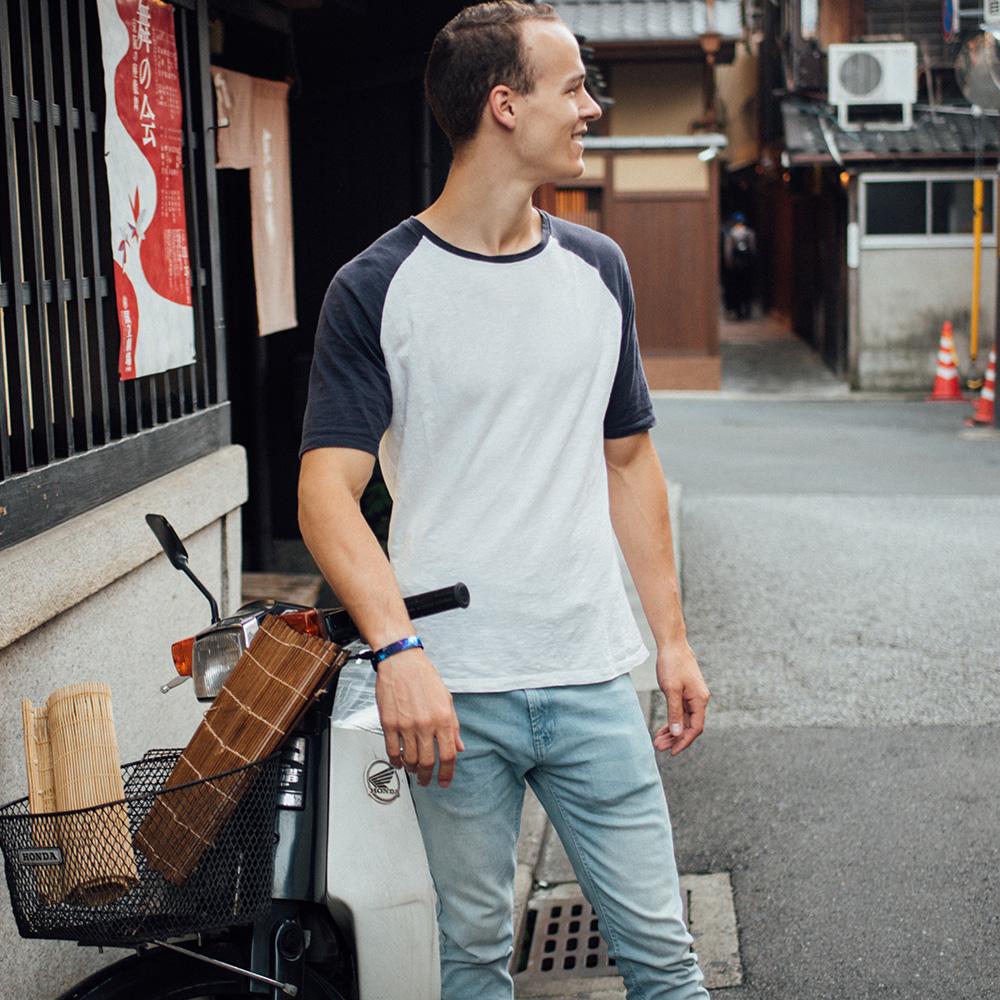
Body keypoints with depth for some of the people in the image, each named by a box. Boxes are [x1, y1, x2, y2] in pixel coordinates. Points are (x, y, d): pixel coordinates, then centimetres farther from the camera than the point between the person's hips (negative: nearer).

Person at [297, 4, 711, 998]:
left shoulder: (597, 271, 9)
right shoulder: (377, 289, -5)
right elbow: (327, 490, -11)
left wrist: (672, 637, 10)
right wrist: (398, 648, -25)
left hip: (592, 678, 3)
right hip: (452, 692, -3)